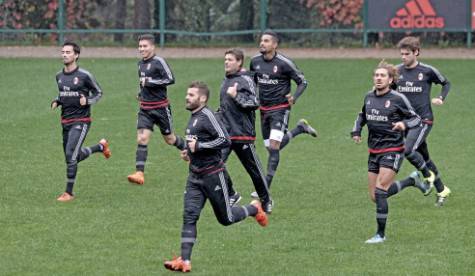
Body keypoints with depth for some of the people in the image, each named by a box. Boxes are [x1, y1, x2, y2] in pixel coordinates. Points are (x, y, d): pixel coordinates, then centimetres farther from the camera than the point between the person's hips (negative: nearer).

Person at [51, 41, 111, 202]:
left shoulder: (84, 75, -10)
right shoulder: (59, 76, 8)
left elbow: (98, 93, 1)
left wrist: (88, 101, -18)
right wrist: (56, 102, 5)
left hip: (81, 121, -7)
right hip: (65, 121, 7)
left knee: (71, 155, -17)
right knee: (76, 157, 14)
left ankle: (69, 193, -9)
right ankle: (101, 146, 42)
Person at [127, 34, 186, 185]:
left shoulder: (158, 62, -13)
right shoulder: (141, 63, 11)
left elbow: (170, 79, -19)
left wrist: (150, 82, -21)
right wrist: (142, 93, 11)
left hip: (160, 107, -6)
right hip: (145, 109, 6)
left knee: (169, 139, 9)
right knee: (142, 139, -9)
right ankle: (139, 173, -14)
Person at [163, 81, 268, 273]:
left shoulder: (207, 117, -17)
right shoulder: (193, 118, 12)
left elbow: (225, 140, -26)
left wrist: (198, 146, -23)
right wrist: (190, 153, 11)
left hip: (213, 175, -8)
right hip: (195, 176, 8)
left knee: (226, 219, 6)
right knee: (189, 216, -6)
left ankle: (254, 208, 35)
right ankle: (185, 261, -12)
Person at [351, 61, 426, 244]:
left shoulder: (398, 99, -11)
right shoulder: (369, 97, 6)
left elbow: (416, 119, -6)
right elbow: (362, 116, 24)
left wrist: (404, 124, -27)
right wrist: (356, 131, 7)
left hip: (392, 151, -7)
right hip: (374, 151, 7)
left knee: (380, 192, -15)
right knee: (375, 197, 9)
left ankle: (381, 234, -4)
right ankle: (411, 181, 32)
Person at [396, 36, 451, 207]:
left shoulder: (427, 71, -8)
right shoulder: (398, 71, 3)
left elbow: (446, 84, 8)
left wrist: (441, 98, -9)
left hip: (423, 120, -5)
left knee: (408, 150, -24)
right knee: (424, 157, 12)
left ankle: (428, 175, 1)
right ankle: (442, 190, 26)